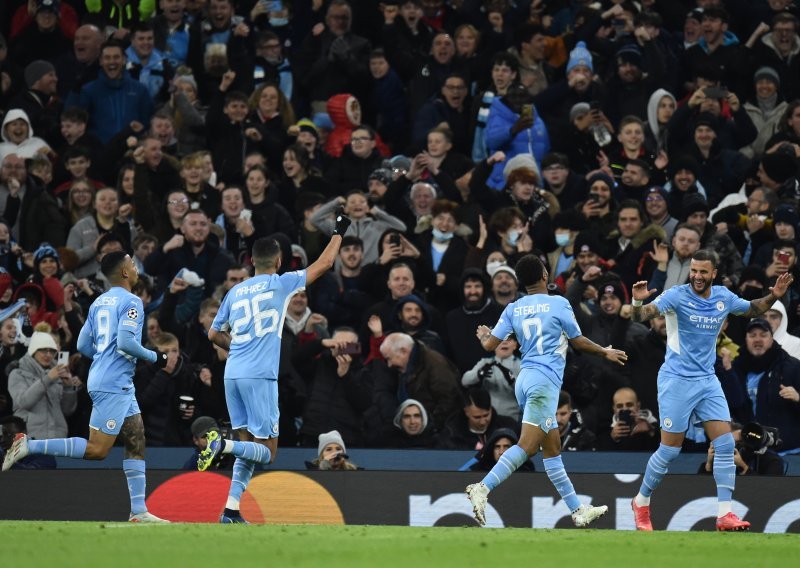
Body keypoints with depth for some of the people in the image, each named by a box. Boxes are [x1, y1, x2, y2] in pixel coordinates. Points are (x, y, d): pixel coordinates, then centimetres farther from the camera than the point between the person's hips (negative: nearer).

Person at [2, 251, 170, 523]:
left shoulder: (99, 303, 15)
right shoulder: (131, 302, -10)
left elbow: (83, 345, 15)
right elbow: (125, 342, -21)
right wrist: (155, 357, -7)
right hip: (114, 385, -10)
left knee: (136, 442, 9)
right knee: (96, 449, -9)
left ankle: (138, 511, 5)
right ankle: (29, 446, -11)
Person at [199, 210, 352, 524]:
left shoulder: (235, 291, 14)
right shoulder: (280, 284, 0)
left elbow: (214, 334, 20)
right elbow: (324, 263, 10)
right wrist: (339, 232, 23)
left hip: (233, 374, 6)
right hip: (260, 377, -6)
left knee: (248, 444, 12)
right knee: (267, 451, -1)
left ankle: (231, 510, 1)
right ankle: (223, 445, -28)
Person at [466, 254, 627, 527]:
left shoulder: (513, 309, 9)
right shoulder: (558, 304, -3)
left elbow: (490, 345, 5)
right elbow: (579, 342, 6)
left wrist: (483, 335, 29)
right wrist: (606, 353, 23)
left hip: (525, 379, 7)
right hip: (544, 381, -7)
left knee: (553, 449, 10)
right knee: (527, 446, -16)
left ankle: (578, 510, 15)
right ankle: (483, 488, -30)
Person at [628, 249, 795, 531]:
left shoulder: (723, 297, 3)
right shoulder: (677, 296, -13)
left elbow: (752, 309, 22)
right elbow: (641, 316, -24)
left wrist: (773, 296, 4)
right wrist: (637, 302, -47)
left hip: (707, 380, 5)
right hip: (676, 381, -5)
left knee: (725, 444, -6)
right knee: (669, 450, -3)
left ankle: (724, 515, -4)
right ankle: (641, 502, 18)